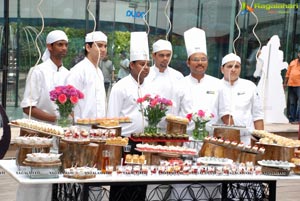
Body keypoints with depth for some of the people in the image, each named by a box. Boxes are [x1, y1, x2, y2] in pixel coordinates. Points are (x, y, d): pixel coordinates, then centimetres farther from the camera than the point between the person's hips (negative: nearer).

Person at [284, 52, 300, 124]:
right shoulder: (292, 62, 14)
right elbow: (288, 73, 17)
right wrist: (285, 83, 14)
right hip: (291, 85, 5)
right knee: (291, 103, 10)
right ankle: (291, 119, 16)